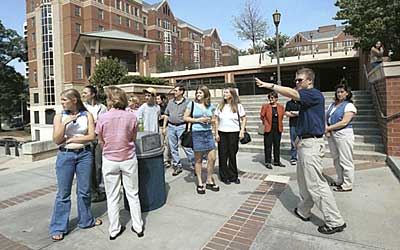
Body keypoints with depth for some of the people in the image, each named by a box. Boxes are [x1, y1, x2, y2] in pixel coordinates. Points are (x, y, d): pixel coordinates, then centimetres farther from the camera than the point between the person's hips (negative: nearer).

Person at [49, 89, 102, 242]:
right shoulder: (59, 116, 2)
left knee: (84, 191, 12)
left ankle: (86, 220, 31)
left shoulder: (87, 115, 1)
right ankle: (58, 228, 21)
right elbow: (56, 140, -5)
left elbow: (92, 136, -7)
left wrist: (70, 139, -8)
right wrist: (64, 123, -16)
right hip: (65, 155, 0)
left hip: (84, 155, 1)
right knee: (63, 193, 5)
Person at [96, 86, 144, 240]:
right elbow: (133, 139, 2)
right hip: (129, 159, 1)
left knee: (112, 197, 13)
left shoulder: (103, 118, -9)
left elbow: (101, 142, 2)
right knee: (133, 194, 14)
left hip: (109, 160, 0)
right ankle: (138, 227, 25)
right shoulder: (131, 117, -7)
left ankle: (114, 230, 26)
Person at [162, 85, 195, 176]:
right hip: (171, 126, 5)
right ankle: (177, 166, 20)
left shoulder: (187, 102, -2)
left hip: (182, 126, -5)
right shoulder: (170, 102, 11)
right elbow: (166, 115, 14)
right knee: (173, 148, 8)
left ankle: (195, 164, 7)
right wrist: (164, 127, 9)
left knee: (187, 147, -5)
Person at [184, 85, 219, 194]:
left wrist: (209, 120, -5)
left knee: (212, 158, 4)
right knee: (198, 159, 5)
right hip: (196, 133, -3)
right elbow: (185, 117, -1)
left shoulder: (211, 105, 9)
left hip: (208, 133, 4)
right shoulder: (192, 104, -1)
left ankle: (209, 181, 24)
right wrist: (198, 120, -11)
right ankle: (200, 183, 20)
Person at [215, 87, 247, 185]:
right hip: (222, 133, 2)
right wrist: (216, 133, 1)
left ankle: (233, 176, 22)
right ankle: (224, 177, 19)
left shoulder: (238, 106, 0)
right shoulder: (220, 106, 6)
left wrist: (242, 131, -8)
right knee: (222, 155, 5)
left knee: (232, 155, 7)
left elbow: (244, 119, 2)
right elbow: (216, 121, 7)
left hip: (234, 133, -2)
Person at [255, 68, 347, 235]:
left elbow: (292, 94, -30)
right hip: (304, 143, 10)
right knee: (304, 180, 19)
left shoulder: (315, 94, -14)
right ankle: (303, 211, 34)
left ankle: (335, 222, 7)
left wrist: (269, 85, -31)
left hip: (311, 144, -10)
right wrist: (300, 137, 18)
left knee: (316, 183, -5)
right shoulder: (306, 97, 16)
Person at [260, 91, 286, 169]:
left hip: (278, 129, 4)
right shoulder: (265, 106, -3)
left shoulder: (280, 107, 6)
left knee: (277, 145, 12)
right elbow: (262, 116, 3)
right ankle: (268, 162, 7)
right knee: (268, 146, -1)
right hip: (268, 128, -3)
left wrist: (279, 123, 11)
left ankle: (277, 161, 24)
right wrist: (265, 123, 4)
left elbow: (282, 116, 17)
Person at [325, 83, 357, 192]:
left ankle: (347, 185, 10)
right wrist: (326, 130, -6)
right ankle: (340, 181, 28)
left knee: (345, 161, -1)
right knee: (336, 160, 14)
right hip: (331, 135, 7)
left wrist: (329, 128, -11)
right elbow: (326, 118, 11)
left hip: (344, 135, -7)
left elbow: (344, 122, -15)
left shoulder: (349, 106, -6)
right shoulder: (332, 105, 16)